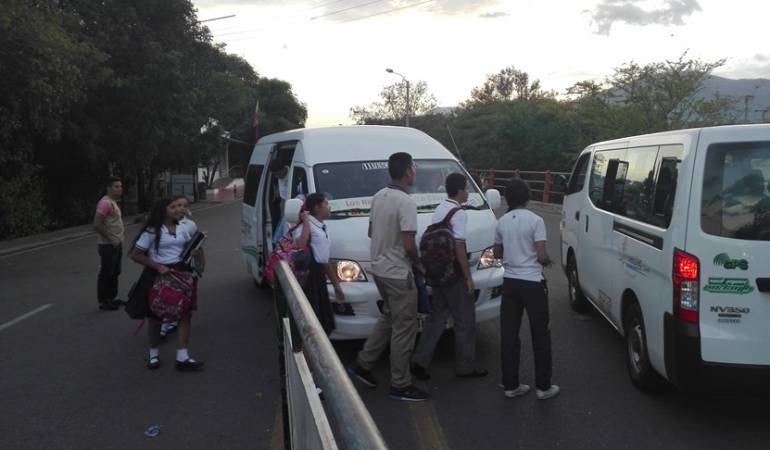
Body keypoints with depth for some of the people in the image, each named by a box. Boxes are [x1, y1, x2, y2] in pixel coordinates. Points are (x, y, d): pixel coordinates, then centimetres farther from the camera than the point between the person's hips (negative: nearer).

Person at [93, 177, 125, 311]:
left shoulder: (114, 202, 13)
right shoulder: (105, 203, -19)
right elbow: (97, 225, -25)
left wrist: (121, 227, 10)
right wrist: (111, 239, -22)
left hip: (117, 244, 10)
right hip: (108, 245, -10)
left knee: (115, 273, 18)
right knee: (106, 274, -2)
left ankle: (111, 298, 29)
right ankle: (103, 302, 6)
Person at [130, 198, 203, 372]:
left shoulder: (182, 229, 7)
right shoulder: (152, 231, -9)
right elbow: (135, 255, -9)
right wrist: (158, 266, -18)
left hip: (181, 273, 4)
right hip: (160, 275, -4)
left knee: (185, 313, -3)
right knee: (156, 316, 8)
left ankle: (182, 357, 1)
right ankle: (154, 353, 28)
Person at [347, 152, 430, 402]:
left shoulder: (379, 196, 6)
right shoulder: (406, 202, -21)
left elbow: (371, 232, 15)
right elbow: (408, 244, -23)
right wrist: (418, 263, -6)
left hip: (379, 267, 9)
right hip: (398, 273, -9)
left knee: (388, 318, 23)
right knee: (404, 328, 2)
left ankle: (362, 365, 26)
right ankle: (400, 386, 11)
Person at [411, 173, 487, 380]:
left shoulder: (439, 209, 11)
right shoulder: (458, 213, -15)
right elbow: (459, 247, -19)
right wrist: (468, 278, -14)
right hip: (454, 274, -8)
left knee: (437, 316, 15)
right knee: (465, 320, 5)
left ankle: (420, 361, 10)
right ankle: (465, 367, 15)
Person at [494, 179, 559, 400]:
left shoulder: (502, 222, 4)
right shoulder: (535, 220, -11)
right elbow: (541, 256, -14)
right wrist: (548, 261, 8)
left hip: (510, 282, 4)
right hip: (532, 283, -4)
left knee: (509, 335, 9)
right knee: (541, 335, 7)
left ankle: (511, 385, 14)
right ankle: (543, 386, 12)